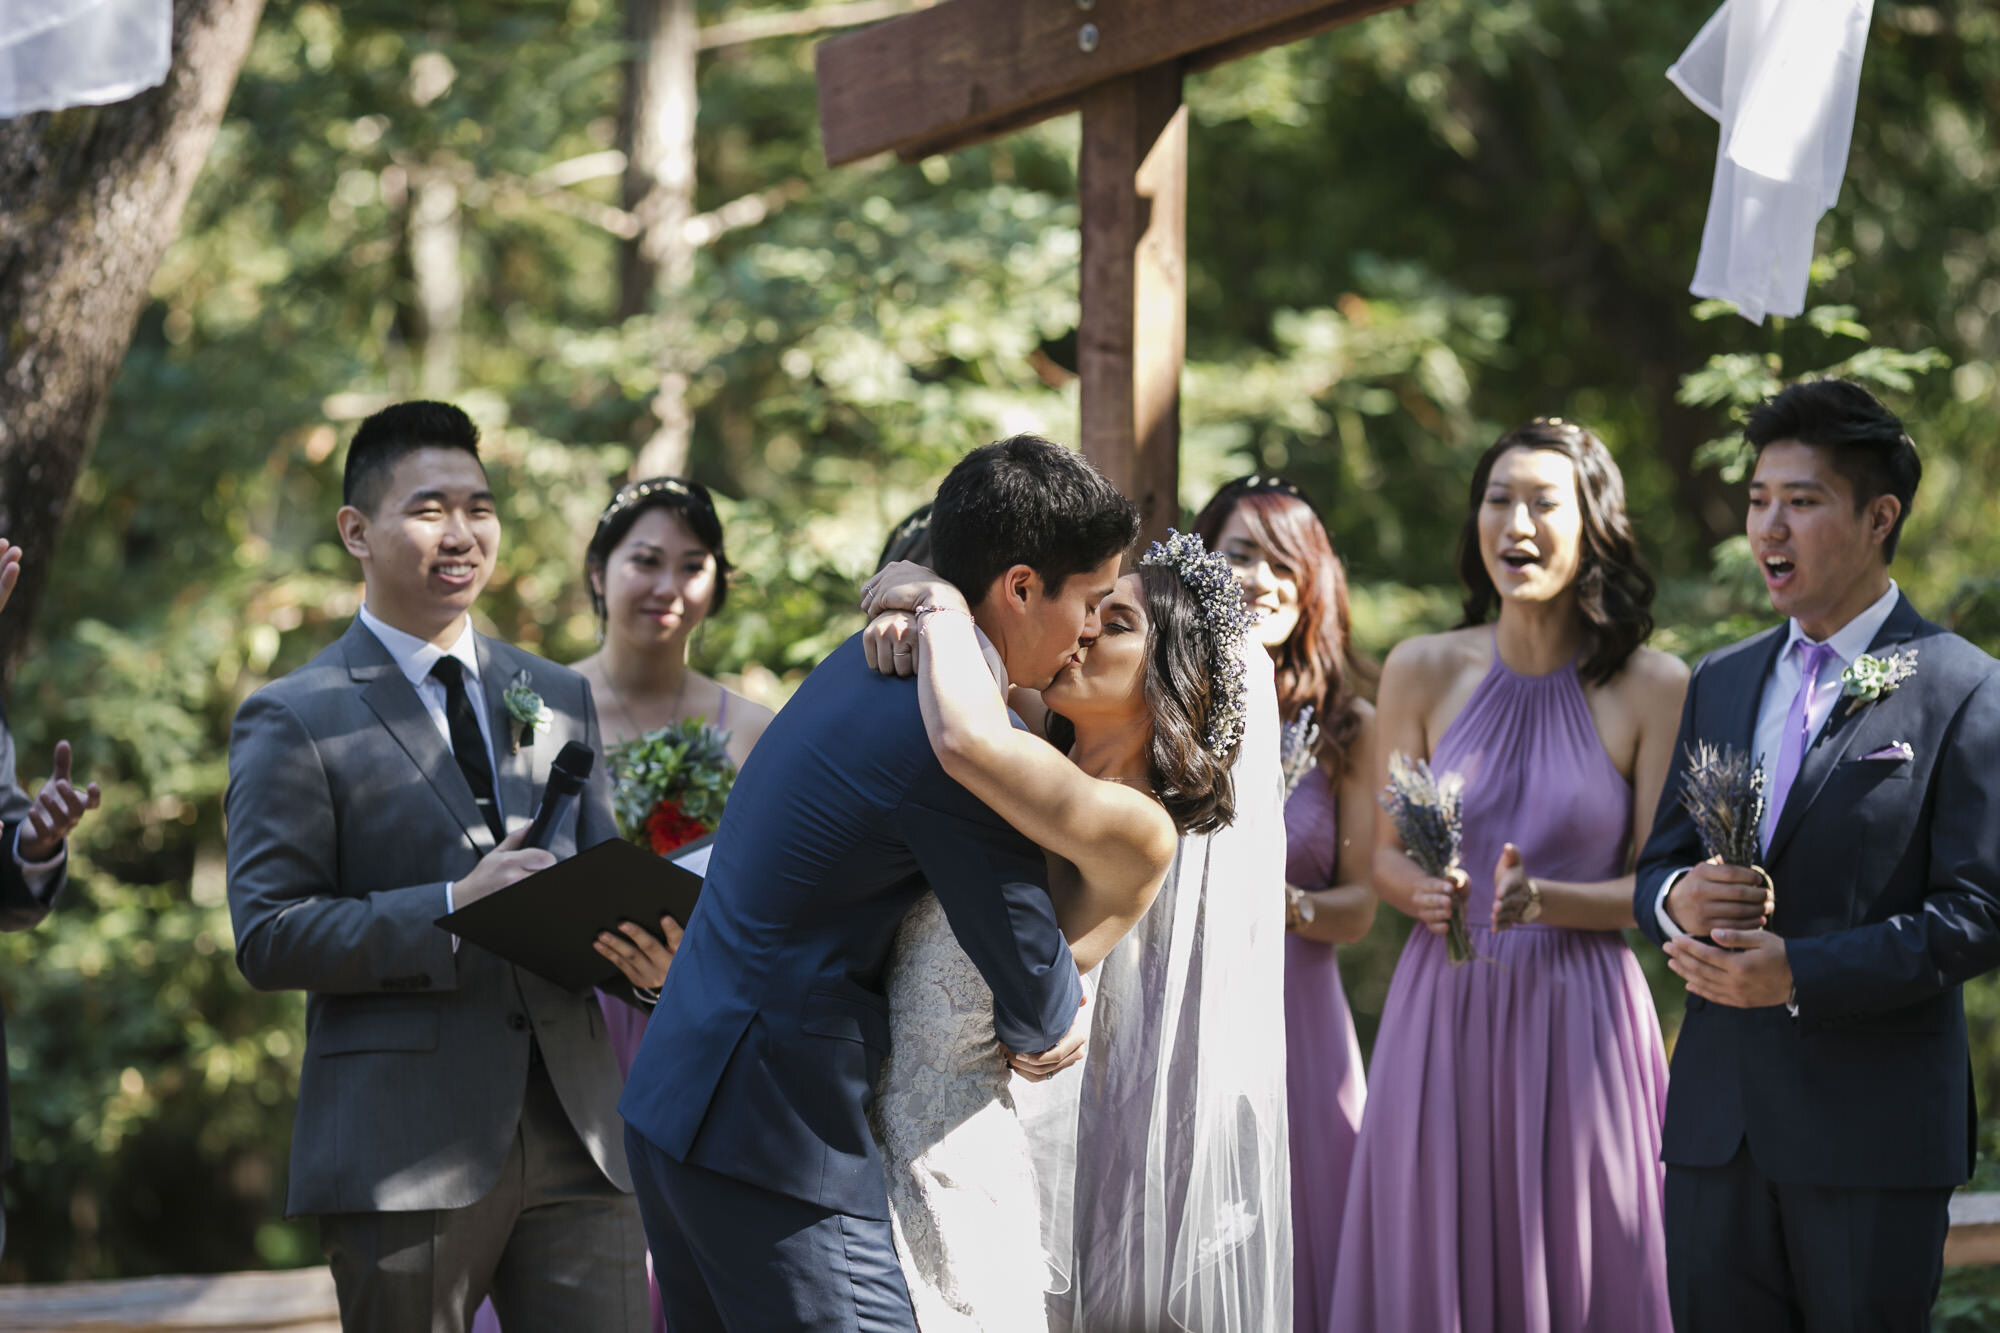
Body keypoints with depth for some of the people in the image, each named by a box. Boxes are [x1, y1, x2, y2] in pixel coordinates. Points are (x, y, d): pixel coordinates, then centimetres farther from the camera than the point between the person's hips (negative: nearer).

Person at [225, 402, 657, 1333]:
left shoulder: (559, 700, 17)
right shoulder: (294, 721, -1)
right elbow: (267, 939, -8)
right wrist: (453, 910, -18)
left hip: (576, 1136, 4)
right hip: (409, 1144, -4)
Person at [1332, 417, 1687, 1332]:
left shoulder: (1652, 688, -3)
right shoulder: (1422, 672, 3)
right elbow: (1385, 856, 10)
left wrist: (1544, 899, -18)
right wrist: (1427, 892, -12)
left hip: (1578, 1027, -2)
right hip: (1442, 1017, 2)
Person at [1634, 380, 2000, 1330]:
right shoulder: (1720, 682, 15)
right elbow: (1658, 867, 18)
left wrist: (1800, 973, -20)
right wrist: (1677, 899, -7)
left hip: (1875, 1131, -5)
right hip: (1716, 1118, 5)